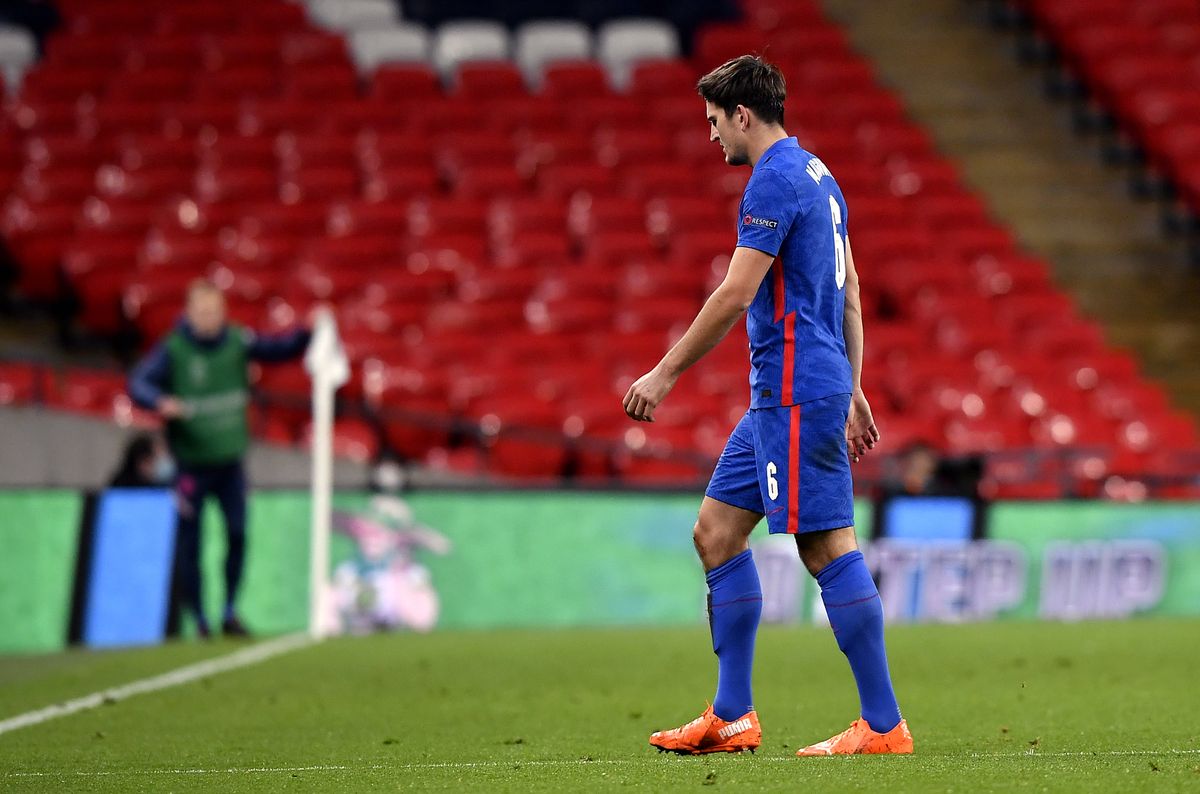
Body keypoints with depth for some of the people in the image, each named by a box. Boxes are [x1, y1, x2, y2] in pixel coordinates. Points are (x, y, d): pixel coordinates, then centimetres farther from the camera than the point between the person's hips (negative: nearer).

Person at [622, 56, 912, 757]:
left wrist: (665, 373, -12)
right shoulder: (816, 175, 18)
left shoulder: (775, 180, -14)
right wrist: (853, 390, 25)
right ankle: (732, 717, 11)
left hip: (795, 394, -10)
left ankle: (883, 724, -7)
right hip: (793, 392, 10)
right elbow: (850, 291, 22)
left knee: (829, 546, -9)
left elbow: (735, 296, -18)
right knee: (717, 531, 11)